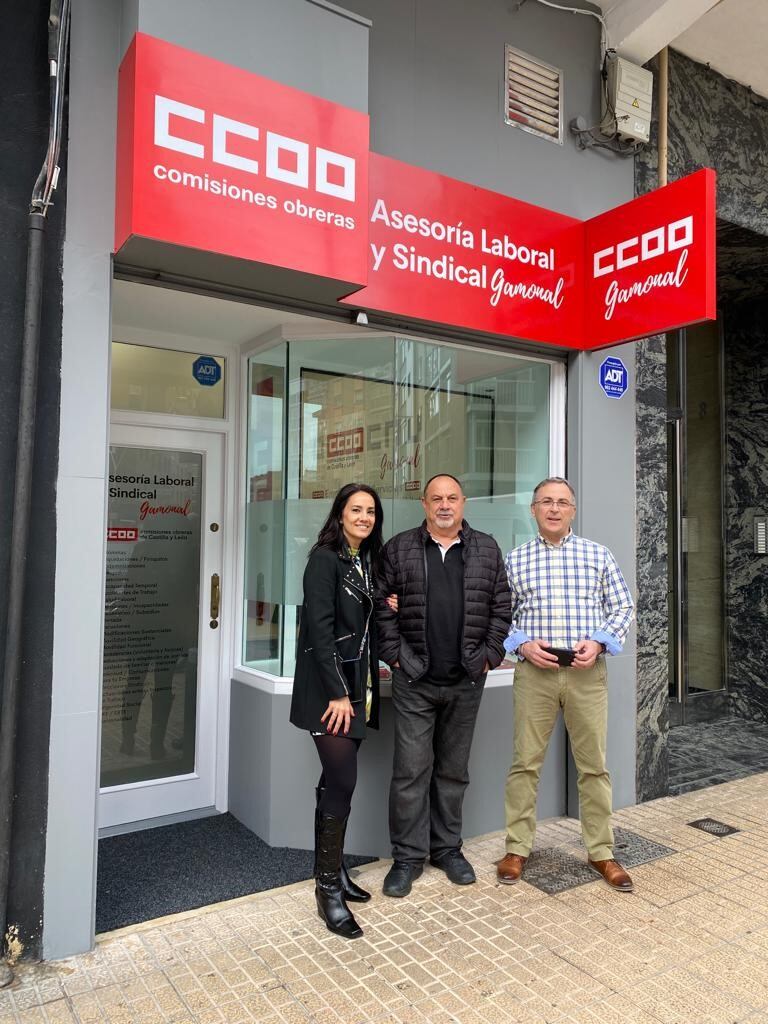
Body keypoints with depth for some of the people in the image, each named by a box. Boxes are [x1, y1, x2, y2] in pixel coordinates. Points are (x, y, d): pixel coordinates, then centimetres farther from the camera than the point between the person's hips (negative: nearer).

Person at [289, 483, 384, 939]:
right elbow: (319, 627, -16)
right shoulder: (325, 558, -10)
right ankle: (328, 888, 4)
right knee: (342, 781, -8)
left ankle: (335, 871, 24)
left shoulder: (367, 561, 12)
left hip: (357, 686, 7)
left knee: (337, 782, 13)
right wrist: (338, 692, -18)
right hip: (328, 687, -7)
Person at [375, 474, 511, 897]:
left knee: (453, 770, 14)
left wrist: (489, 654, -1)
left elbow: (501, 607, 7)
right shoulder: (398, 549, 3)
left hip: (466, 682, 2)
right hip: (414, 681, -2)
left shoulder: (487, 550, 7)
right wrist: (395, 654, -5)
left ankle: (447, 847, 29)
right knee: (411, 770, 2)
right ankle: (408, 856, 16)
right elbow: (382, 606, 2)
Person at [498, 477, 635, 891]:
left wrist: (599, 641, -8)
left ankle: (601, 852, 24)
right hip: (534, 671, 0)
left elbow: (622, 606, 8)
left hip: (587, 671, 1)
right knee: (525, 762, 5)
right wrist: (522, 644, -9)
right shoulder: (514, 559, 5)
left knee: (594, 764, 8)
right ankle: (517, 848, 19)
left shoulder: (599, 555, 6)